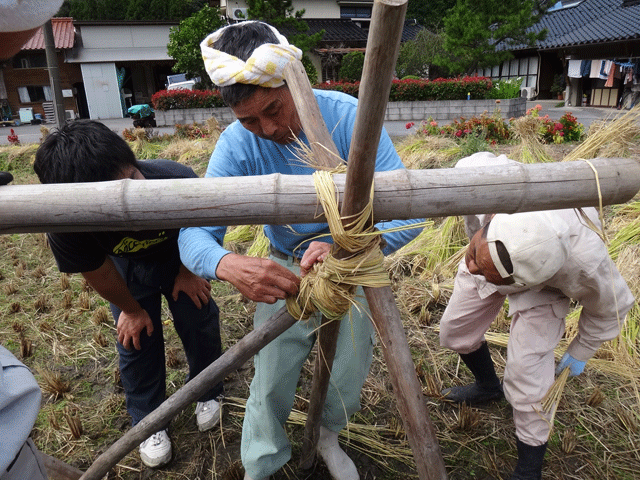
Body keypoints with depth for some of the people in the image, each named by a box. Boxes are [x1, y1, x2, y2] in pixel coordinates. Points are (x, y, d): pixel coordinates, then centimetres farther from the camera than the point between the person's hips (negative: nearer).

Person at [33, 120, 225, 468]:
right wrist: (131, 309, 1)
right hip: (125, 266, 0)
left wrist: (188, 272, -5)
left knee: (200, 324, 6)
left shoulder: (178, 180, -44)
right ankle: (148, 420, 31)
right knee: (135, 338, 5)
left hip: (179, 256, 0)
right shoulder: (66, 229, -39)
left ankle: (207, 393, 36)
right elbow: (98, 274, -16)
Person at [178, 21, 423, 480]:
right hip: (283, 270, 1)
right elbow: (194, 232, -23)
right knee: (271, 385, 7)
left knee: (347, 384, 12)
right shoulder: (237, 144, -19)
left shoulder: (346, 116, -25)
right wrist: (228, 265, -47)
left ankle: (326, 434, 50)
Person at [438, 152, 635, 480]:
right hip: (498, 247, 4)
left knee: (525, 380, -13)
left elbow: (610, 305, -18)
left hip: (544, 285, -4)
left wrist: (580, 352, 0)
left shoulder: (584, 262, -44)